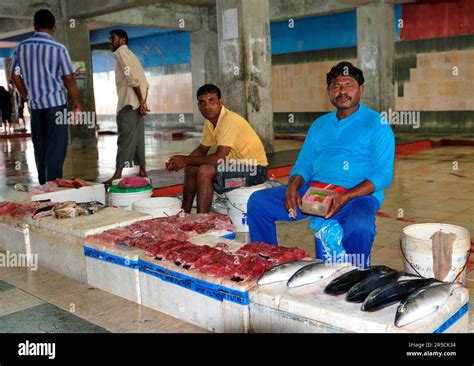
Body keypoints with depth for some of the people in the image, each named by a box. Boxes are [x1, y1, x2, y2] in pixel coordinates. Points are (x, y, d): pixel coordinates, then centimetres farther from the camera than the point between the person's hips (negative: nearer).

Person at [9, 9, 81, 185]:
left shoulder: (21, 47, 5)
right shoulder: (58, 49, -8)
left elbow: (14, 74, 10)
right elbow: (69, 79, -8)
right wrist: (77, 104, -1)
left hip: (34, 104, 5)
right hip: (55, 103, -5)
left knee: (39, 147, 13)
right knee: (56, 148, -2)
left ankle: (43, 185, 19)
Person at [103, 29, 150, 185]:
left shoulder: (121, 51, -2)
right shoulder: (130, 55, 26)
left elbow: (131, 77, -17)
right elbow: (144, 82, 18)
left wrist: (140, 100, -18)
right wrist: (143, 102, 9)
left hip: (129, 104, -9)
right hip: (135, 103, 9)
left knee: (125, 140, -12)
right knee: (136, 140, 9)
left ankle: (117, 175, -14)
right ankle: (142, 171, 11)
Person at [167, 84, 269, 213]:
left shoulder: (229, 121, -24)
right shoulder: (209, 122, 4)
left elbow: (219, 158, -29)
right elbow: (202, 149, 15)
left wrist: (185, 160, -20)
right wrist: (181, 161, -4)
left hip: (254, 169, -9)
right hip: (237, 164, 10)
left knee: (205, 171, -27)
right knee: (191, 168, 9)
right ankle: (184, 213, 20)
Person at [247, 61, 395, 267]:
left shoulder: (376, 124, 1)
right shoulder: (320, 125, 19)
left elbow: (383, 175, -8)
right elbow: (304, 164, 16)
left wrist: (346, 197, -22)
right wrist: (292, 187, -7)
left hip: (358, 196, -5)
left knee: (359, 227, -39)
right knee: (258, 202, -9)